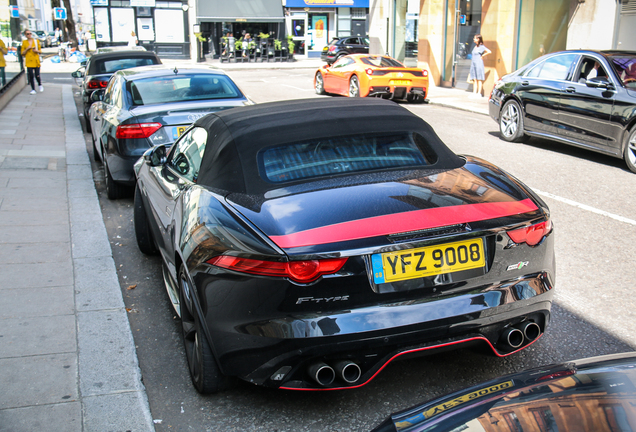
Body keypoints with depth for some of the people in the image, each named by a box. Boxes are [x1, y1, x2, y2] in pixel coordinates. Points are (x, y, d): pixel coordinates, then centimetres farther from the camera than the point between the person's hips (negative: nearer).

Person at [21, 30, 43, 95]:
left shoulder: (36, 41, 9)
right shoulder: (24, 42, 6)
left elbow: (40, 51, 13)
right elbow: (22, 53, 7)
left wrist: (37, 51, -8)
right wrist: (27, 49, -9)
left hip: (36, 61, 0)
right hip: (29, 62, 0)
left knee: (37, 75, -5)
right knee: (31, 76, -4)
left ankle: (40, 85, 24)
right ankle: (33, 89, 6)